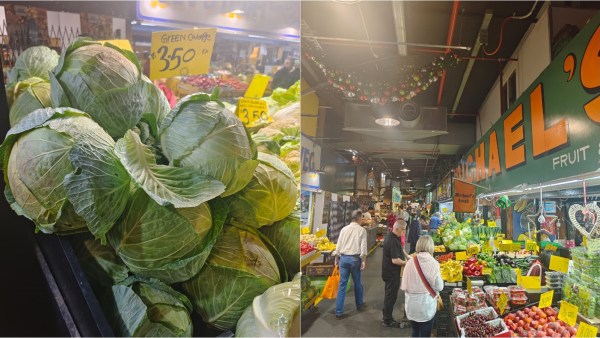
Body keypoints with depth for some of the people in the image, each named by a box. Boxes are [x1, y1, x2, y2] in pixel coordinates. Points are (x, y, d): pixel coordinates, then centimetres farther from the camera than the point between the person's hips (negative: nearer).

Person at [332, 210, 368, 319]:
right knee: (357, 283, 18)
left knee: (342, 284, 4)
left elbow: (338, 245, 5)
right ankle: (359, 304, 37)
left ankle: (339, 312, 3)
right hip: (355, 258, -2)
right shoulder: (362, 230, -3)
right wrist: (363, 261, -4)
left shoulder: (344, 229, 4)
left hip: (343, 258, 2)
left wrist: (336, 258, 13)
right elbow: (363, 247, -8)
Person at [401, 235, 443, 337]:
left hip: (411, 305, 2)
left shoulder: (410, 262, -8)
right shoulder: (433, 263, -14)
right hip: (427, 305, -2)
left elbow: (403, 286, -5)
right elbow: (439, 286, -9)